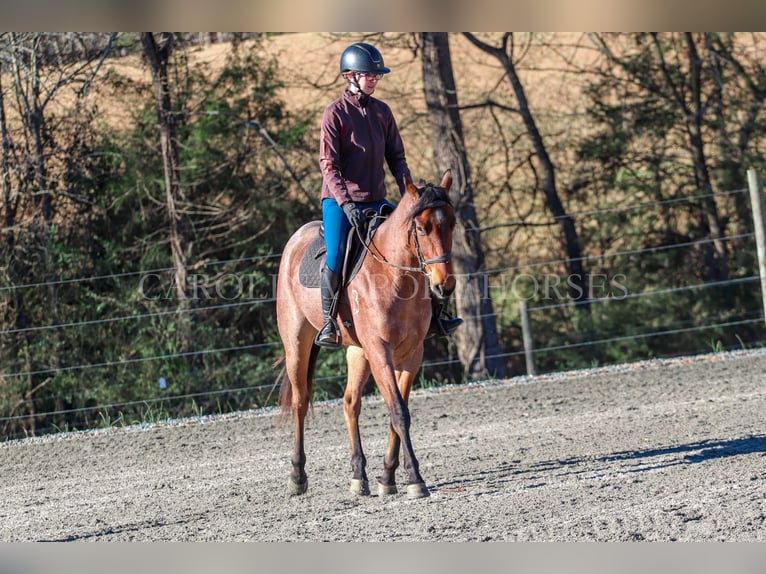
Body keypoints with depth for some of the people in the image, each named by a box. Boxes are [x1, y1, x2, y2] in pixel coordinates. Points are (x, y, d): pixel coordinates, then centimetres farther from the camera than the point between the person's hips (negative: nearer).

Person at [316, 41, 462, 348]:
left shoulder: (382, 111, 8)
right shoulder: (335, 113, -8)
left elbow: (396, 157, 11)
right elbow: (329, 165, -13)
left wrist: (409, 194, -2)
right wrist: (345, 203, -23)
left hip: (376, 201, 5)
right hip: (339, 200, -5)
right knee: (335, 260, -20)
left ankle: (432, 315, 6)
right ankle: (328, 322, -1)